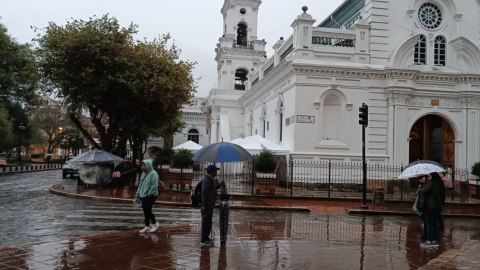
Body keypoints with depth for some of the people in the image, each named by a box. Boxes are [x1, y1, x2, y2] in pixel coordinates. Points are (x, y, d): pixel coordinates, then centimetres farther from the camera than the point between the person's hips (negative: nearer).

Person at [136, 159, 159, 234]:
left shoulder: (153, 174, -13)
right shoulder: (143, 173, 14)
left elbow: (154, 186, -19)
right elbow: (140, 184, 20)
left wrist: (149, 194, -18)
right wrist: (138, 193, 14)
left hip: (150, 196, -8)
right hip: (143, 196, 8)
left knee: (147, 211, -7)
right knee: (146, 211, 9)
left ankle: (155, 223, 13)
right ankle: (147, 227, 15)